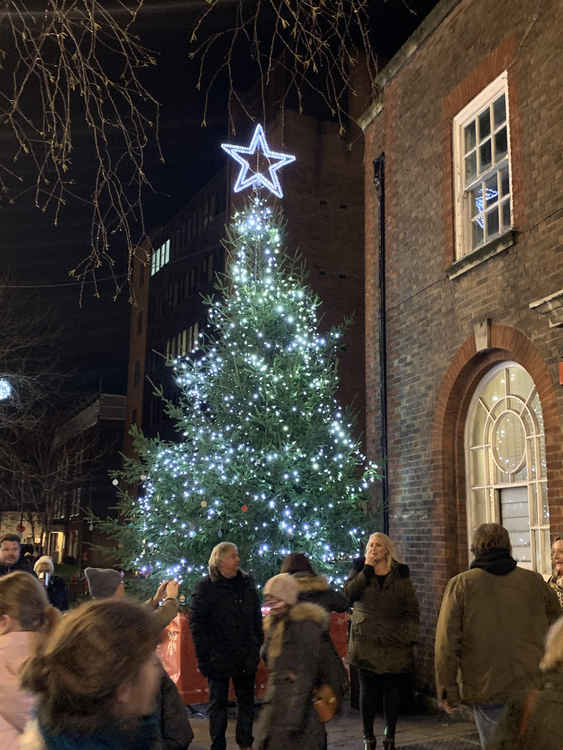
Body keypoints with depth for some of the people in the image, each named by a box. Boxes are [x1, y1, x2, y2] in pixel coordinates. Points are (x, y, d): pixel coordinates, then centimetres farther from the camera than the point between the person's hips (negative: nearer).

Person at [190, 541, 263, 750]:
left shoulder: (247, 583, 6)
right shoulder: (206, 587, -8)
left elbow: (257, 618, 15)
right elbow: (196, 623, -9)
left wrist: (259, 645, 8)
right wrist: (203, 656, -14)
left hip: (246, 655, 4)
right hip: (219, 656, -4)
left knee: (246, 701, 14)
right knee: (218, 703, 7)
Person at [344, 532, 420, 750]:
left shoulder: (400, 574, 7)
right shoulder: (360, 570, 8)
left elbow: (412, 609, 6)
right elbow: (348, 593, -10)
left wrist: (410, 638, -3)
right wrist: (367, 568, -12)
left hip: (394, 643, 0)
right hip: (366, 642, 0)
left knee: (392, 690, 4)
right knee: (368, 690, 1)